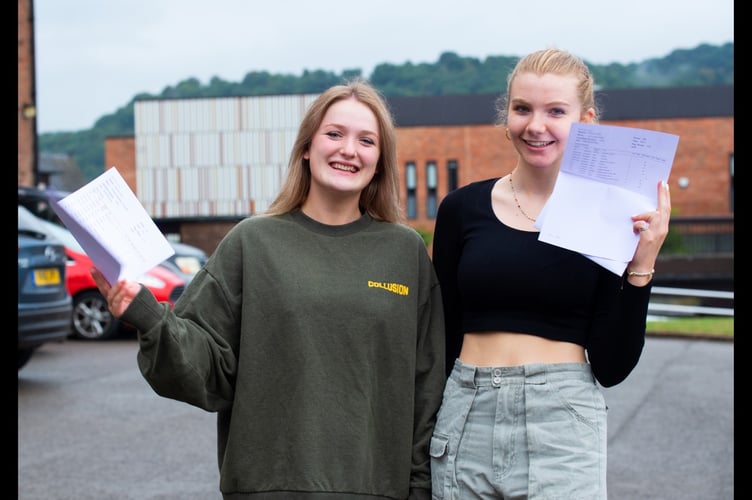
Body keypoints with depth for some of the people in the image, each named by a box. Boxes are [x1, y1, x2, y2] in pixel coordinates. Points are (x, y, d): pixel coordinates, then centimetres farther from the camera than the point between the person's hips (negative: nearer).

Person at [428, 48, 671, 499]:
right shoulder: (463, 208, 3)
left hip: (561, 427, -2)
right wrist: (428, 433, 6)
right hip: (465, 423, 2)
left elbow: (612, 367, -4)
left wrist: (640, 267, -12)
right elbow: (441, 339, 8)